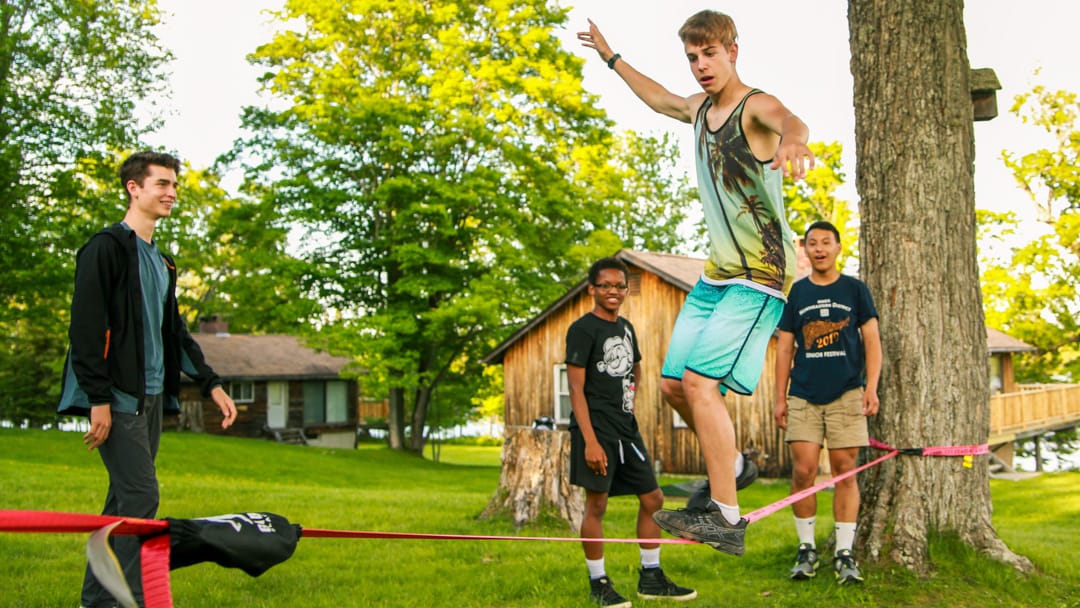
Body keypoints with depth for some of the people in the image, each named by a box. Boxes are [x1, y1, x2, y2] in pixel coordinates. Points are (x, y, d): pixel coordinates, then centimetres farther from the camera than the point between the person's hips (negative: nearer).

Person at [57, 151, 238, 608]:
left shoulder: (161, 262, 19)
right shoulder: (107, 247, -7)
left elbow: (174, 330, 24)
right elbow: (86, 326, -14)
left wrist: (211, 384, 17)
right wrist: (98, 398, -19)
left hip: (151, 397, 8)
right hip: (118, 397, -8)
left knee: (124, 500, 11)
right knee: (140, 497, -13)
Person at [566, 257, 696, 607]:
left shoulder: (626, 328, 15)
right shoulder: (582, 329, -8)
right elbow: (576, 388, -14)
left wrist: (628, 403, 16)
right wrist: (590, 440, -21)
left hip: (627, 429, 8)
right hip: (596, 430, -8)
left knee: (653, 499, 9)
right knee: (596, 504, -3)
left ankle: (651, 579, 21)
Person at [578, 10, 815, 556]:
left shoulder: (756, 107, -13)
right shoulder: (700, 108, 12)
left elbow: (788, 120, -39)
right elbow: (658, 98, 35)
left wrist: (792, 141, -63)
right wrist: (611, 57, 43)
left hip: (760, 279, -9)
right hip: (715, 275, 9)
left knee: (700, 382, -21)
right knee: (674, 384, 9)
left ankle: (726, 518, -16)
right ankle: (729, 465, 32)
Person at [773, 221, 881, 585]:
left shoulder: (855, 289, 7)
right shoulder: (796, 293, 10)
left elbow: (872, 340, 4)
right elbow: (784, 348, 10)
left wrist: (871, 387, -8)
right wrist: (780, 398, 5)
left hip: (846, 394, -1)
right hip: (803, 396, 1)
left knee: (845, 472, -1)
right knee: (803, 472, -4)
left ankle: (844, 553, 6)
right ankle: (806, 548, 9)